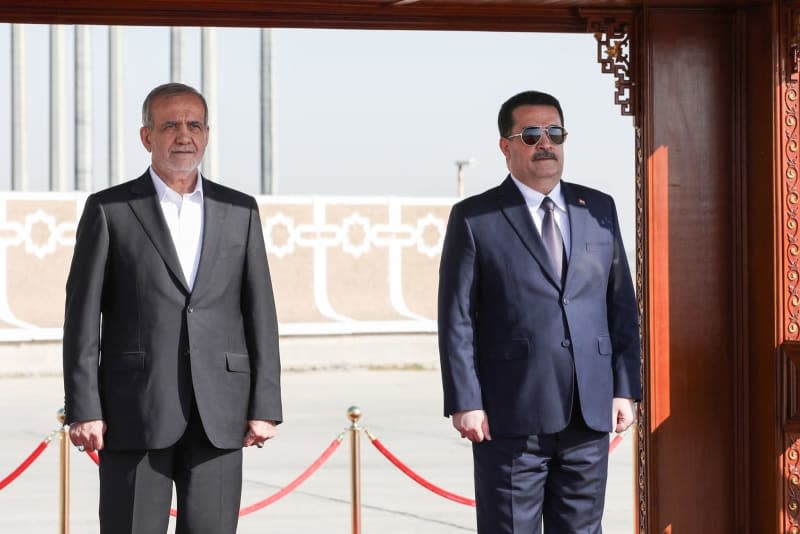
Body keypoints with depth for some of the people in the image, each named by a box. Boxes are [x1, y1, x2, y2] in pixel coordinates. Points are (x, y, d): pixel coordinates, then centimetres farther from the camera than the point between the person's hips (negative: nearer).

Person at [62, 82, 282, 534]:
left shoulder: (239, 211, 11)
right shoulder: (108, 210, 3)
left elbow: (260, 312, 9)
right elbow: (82, 316, 0)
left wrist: (265, 407, 2)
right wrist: (83, 410, -7)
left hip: (218, 416, 2)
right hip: (135, 412, -2)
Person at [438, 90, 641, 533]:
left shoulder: (599, 209, 12)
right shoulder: (474, 219, 1)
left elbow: (621, 305, 13)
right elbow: (456, 320, -2)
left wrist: (626, 389, 6)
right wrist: (465, 403, -9)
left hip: (589, 414, 4)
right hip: (511, 417, -3)